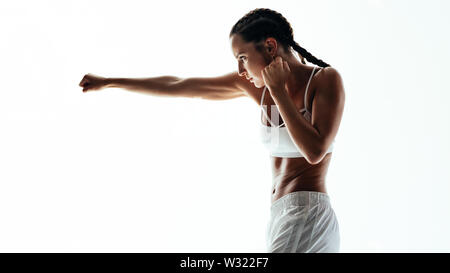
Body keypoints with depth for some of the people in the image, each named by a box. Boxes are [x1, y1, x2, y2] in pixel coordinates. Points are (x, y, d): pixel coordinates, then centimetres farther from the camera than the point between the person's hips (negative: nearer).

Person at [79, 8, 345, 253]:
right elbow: (177, 86, 14)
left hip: (306, 216, -6)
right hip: (282, 219, 6)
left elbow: (315, 151, -18)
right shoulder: (259, 83, 10)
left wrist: (278, 92, -13)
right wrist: (108, 82, 19)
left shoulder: (326, 79, -5)